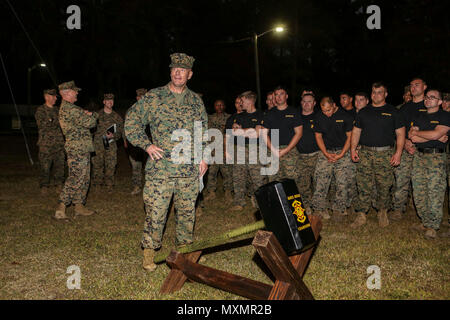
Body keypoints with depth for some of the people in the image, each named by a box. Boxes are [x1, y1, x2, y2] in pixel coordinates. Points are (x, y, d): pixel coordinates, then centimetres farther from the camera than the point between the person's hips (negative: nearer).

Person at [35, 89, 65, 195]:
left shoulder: (57, 110, 16)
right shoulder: (40, 110, 0)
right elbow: (41, 124, -13)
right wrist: (55, 122, -15)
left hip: (59, 142, 5)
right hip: (46, 143, -4)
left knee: (60, 164, 6)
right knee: (44, 166, -1)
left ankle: (59, 185, 16)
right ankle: (44, 186, 11)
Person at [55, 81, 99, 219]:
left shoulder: (66, 108, 19)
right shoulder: (70, 109, -16)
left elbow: (83, 119, 17)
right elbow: (90, 122, -16)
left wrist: (87, 115, -5)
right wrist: (94, 115, 5)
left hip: (82, 149, 10)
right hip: (78, 150, -10)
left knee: (84, 179, 14)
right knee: (76, 179, -9)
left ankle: (79, 206, 21)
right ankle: (61, 208, -5)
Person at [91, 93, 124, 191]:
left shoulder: (117, 117, 8)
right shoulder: (97, 115, 5)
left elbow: (120, 132, 10)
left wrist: (113, 135, -10)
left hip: (111, 144, 1)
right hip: (98, 144, 0)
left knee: (111, 166, -2)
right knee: (97, 165, 2)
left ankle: (109, 185, 12)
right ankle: (97, 185, 16)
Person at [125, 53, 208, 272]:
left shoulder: (196, 101, 12)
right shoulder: (154, 97, 1)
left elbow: (204, 131, 20)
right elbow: (131, 120, 4)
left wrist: (203, 156, 12)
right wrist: (147, 145, -6)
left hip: (190, 169, 3)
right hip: (160, 168, -3)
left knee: (187, 211, 11)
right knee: (155, 211, -1)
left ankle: (185, 247, 28)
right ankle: (149, 251, 15)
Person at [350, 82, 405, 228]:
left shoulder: (393, 112, 7)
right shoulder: (363, 112, 15)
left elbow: (400, 133, 4)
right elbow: (356, 131, 15)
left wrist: (398, 152, -7)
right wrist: (353, 148, 3)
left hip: (385, 154, -1)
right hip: (365, 153, 2)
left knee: (384, 186, 1)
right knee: (363, 185, -2)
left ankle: (382, 212, 19)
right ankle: (361, 215, 3)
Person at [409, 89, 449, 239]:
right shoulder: (419, 116, 16)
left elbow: (435, 134, -15)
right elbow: (412, 137, 2)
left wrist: (416, 132, 0)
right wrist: (437, 137, -6)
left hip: (436, 156, -5)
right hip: (419, 155, 5)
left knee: (435, 192, -7)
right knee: (418, 191, 4)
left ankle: (433, 226, 3)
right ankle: (425, 222, 17)